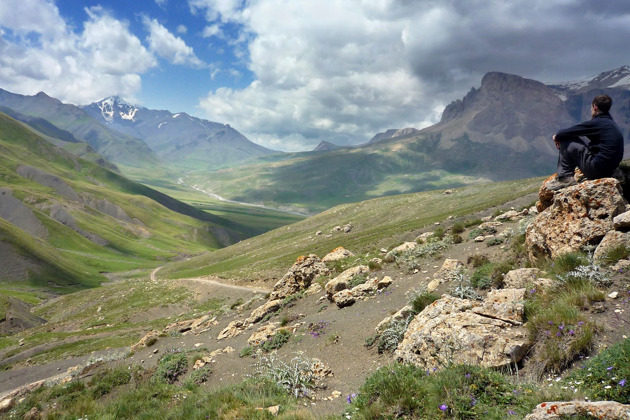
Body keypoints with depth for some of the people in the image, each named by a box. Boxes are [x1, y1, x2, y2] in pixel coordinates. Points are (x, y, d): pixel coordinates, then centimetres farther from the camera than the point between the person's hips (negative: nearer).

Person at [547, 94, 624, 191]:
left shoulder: (596, 123, -13)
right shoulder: (611, 123, 17)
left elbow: (567, 132, -10)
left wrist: (557, 137, 11)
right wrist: (561, 136, 14)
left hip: (596, 170, -9)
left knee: (565, 142, -3)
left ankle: (565, 178, -1)